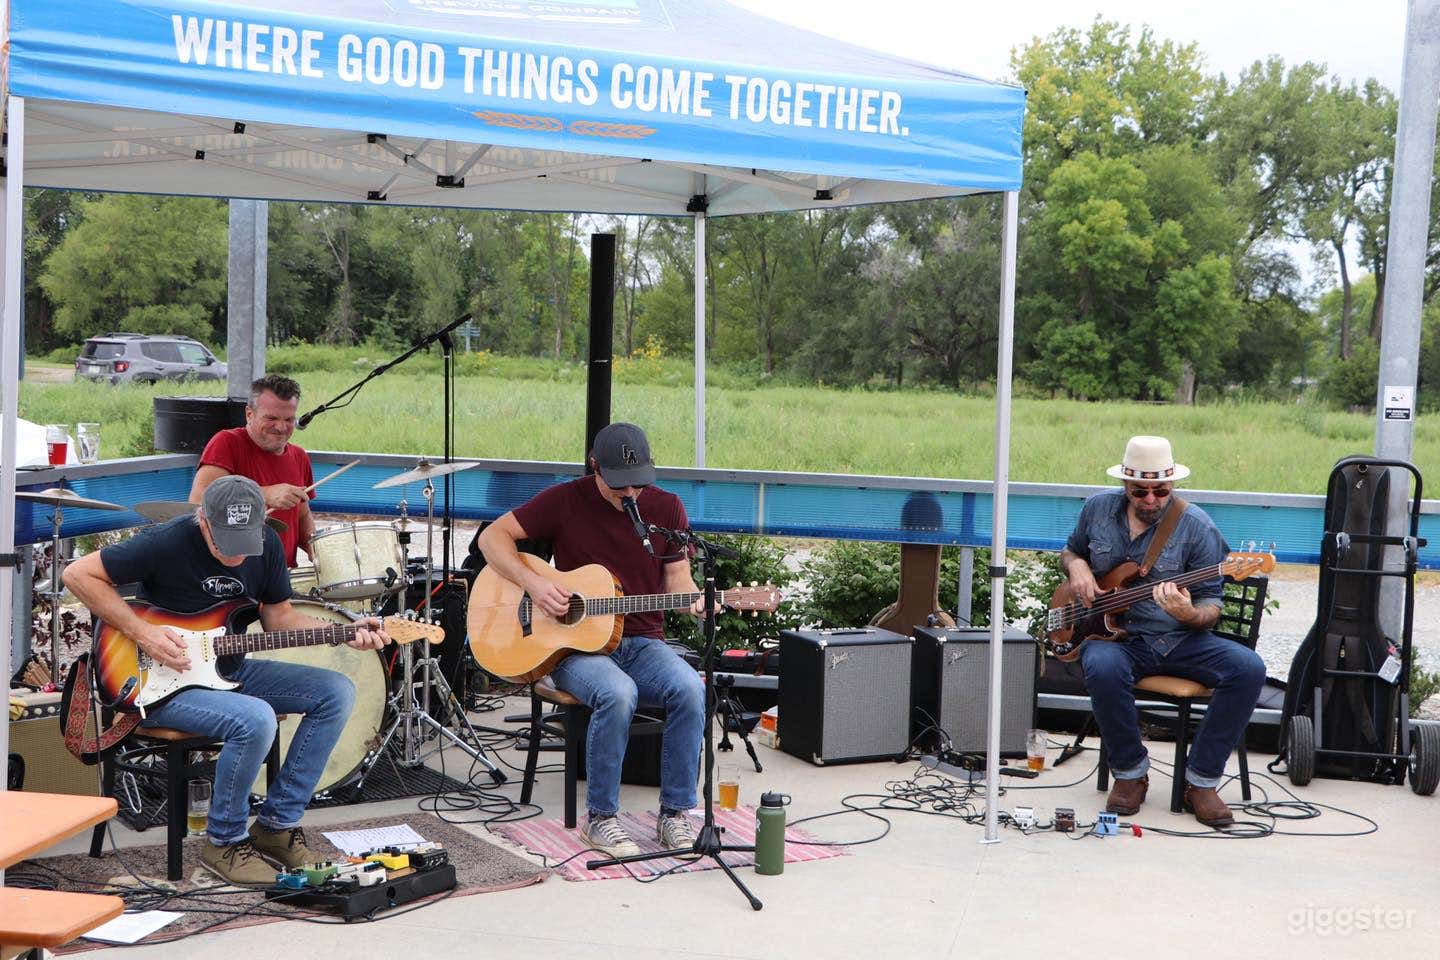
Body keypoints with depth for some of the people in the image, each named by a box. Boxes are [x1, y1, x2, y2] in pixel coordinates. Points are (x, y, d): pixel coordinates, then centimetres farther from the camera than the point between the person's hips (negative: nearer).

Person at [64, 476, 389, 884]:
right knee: (256, 719, -33)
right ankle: (225, 841, -8)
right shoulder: (167, 543, -19)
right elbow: (79, 574, -14)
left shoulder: (266, 543, -1)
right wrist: (142, 633, -20)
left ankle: (277, 824, -1)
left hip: (228, 669, 7)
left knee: (337, 693, -9)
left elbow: (278, 615, 9)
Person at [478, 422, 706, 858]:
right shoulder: (565, 500, -3)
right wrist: (532, 582, -15)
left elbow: (677, 579, 8)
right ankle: (600, 817, -18)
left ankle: (675, 814, -15)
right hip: (575, 645, -3)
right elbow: (493, 536, 0)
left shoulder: (666, 507, 4)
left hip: (641, 642, 3)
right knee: (618, 693, -35)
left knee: (690, 689, -29)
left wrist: (694, 600, -16)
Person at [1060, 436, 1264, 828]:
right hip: (1114, 636, 0)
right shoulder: (1097, 509, 3)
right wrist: (1076, 567, -1)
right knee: (1103, 668, -37)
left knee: (1248, 668, -25)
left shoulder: (1196, 526, -6)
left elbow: (1211, 604, -3)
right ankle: (1130, 773, -12)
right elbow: (1070, 551, 23)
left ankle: (1201, 781, -11)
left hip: (1178, 639, 0)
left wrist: (1191, 615, -27)